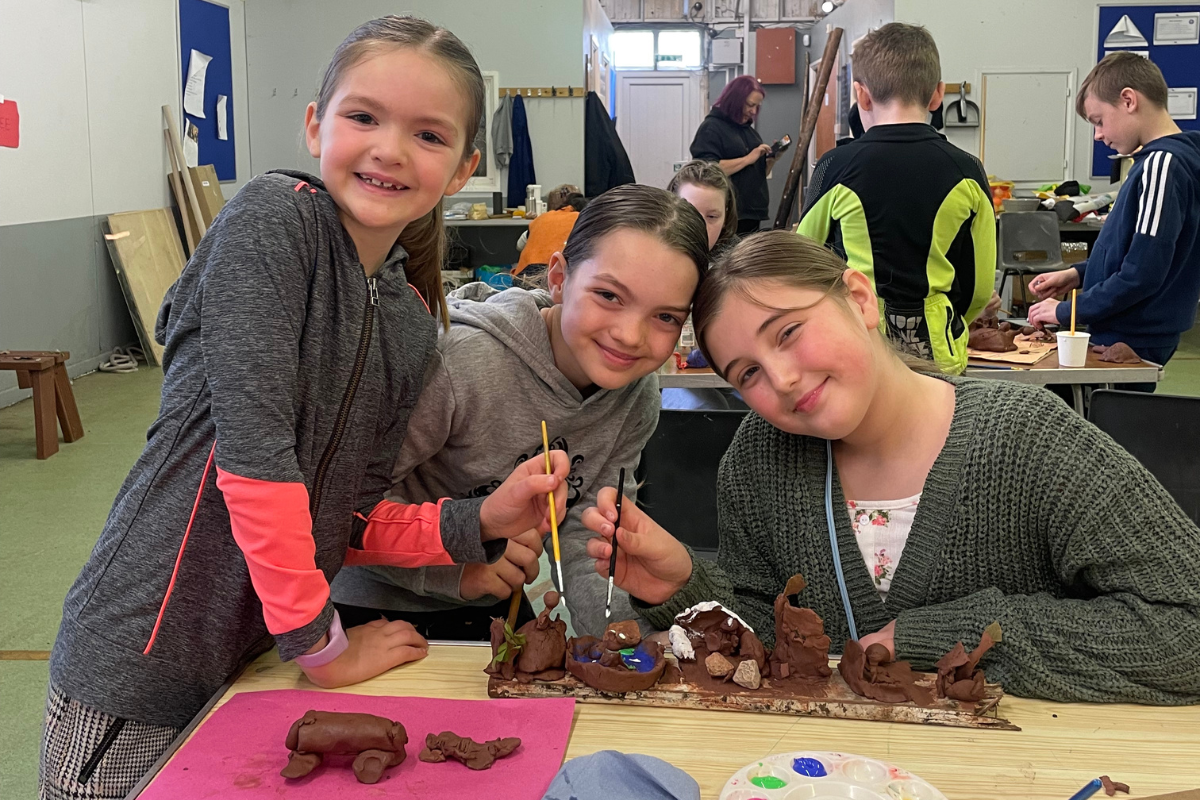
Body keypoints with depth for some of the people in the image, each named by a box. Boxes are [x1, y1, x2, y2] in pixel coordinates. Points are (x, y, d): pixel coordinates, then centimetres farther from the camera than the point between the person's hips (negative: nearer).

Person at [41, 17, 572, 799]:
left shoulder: (413, 318, 4)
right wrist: (322, 645, -16)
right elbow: (252, 448, -22)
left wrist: (481, 521, -9)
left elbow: (350, 518, 7)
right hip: (142, 663, -6)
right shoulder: (274, 217, -15)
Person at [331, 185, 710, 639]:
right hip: (375, 609, -4)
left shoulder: (638, 399, -9)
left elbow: (587, 543, -10)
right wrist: (451, 565, -35)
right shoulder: (457, 363, -30)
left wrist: (621, 632, -27)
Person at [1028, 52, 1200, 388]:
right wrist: (1079, 273, 12)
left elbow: (1142, 274, -22)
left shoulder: (1161, 164, -18)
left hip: (1129, 347, -9)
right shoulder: (1160, 159, 13)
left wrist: (1066, 311, -13)